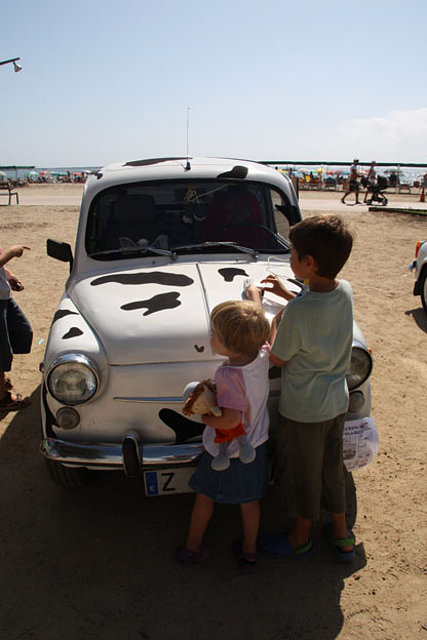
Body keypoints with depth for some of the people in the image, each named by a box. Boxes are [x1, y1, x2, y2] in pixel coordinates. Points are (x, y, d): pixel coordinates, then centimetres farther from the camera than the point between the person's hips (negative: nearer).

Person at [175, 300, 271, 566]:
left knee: (205, 496, 19)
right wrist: (254, 296, 17)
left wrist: (207, 418, -19)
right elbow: (260, 333, 7)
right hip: (257, 444, 6)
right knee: (249, 500, 22)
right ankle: (249, 549, 40)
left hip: (225, 451, -6)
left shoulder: (228, 374, -33)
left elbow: (231, 419, -37)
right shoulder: (262, 356, -14)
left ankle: (193, 546, 37)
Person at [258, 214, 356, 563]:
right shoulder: (346, 291, -10)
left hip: (303, 409, -6)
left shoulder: (296, 312, -30)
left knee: (302, 473, 16)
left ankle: (301, 537, 39)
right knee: (332, 467, 24)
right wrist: (287, 293, 12)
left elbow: (278, 358, -15)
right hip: (337, 402, 7)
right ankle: (341, 535, 42)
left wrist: (275, 322, -2)